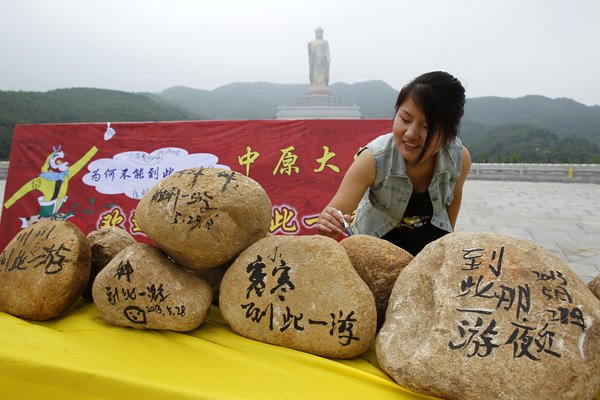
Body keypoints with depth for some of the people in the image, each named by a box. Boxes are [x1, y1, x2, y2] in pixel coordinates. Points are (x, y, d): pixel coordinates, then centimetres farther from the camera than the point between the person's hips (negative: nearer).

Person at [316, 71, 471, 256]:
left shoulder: (461, 158, -26)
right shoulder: (373, 159, -35)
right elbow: (335, 212, -36)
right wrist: (328, 227, -60)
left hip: (430, 236, 2)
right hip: (377, 239, -1)